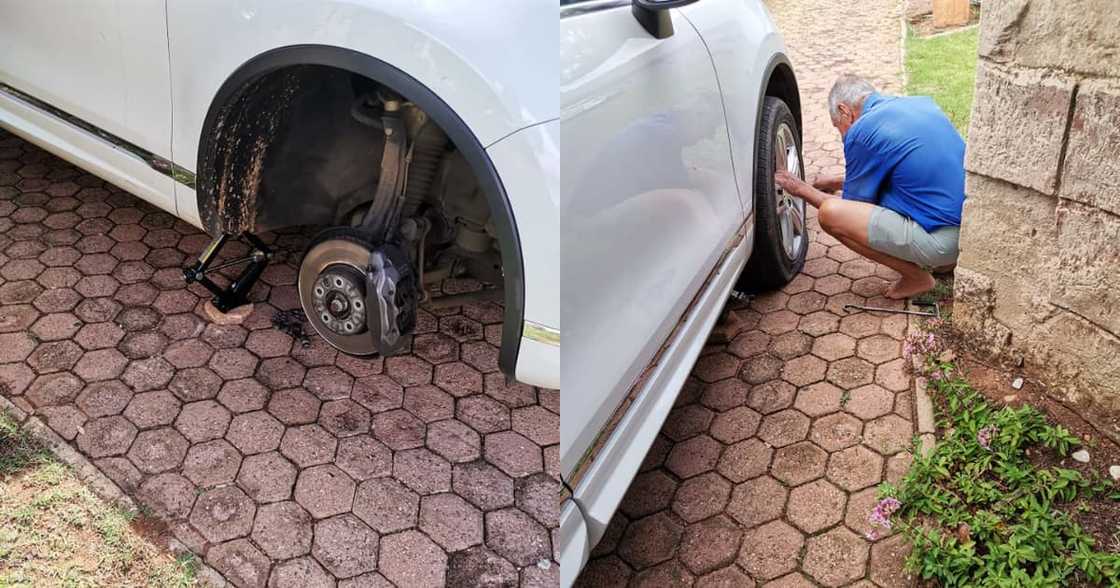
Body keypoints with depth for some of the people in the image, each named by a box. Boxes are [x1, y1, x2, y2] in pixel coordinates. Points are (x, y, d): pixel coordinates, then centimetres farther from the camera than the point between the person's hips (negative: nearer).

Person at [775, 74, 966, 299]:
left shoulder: (862, 131, -10)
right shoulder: (922, 103, 14)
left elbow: (854, 206, 2)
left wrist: (803, 190, 15)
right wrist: (836, 182, 34)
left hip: (943, 239, -9)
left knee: (830, 214, -13)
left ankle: (916, 277, -1)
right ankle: (942, 259, 17)